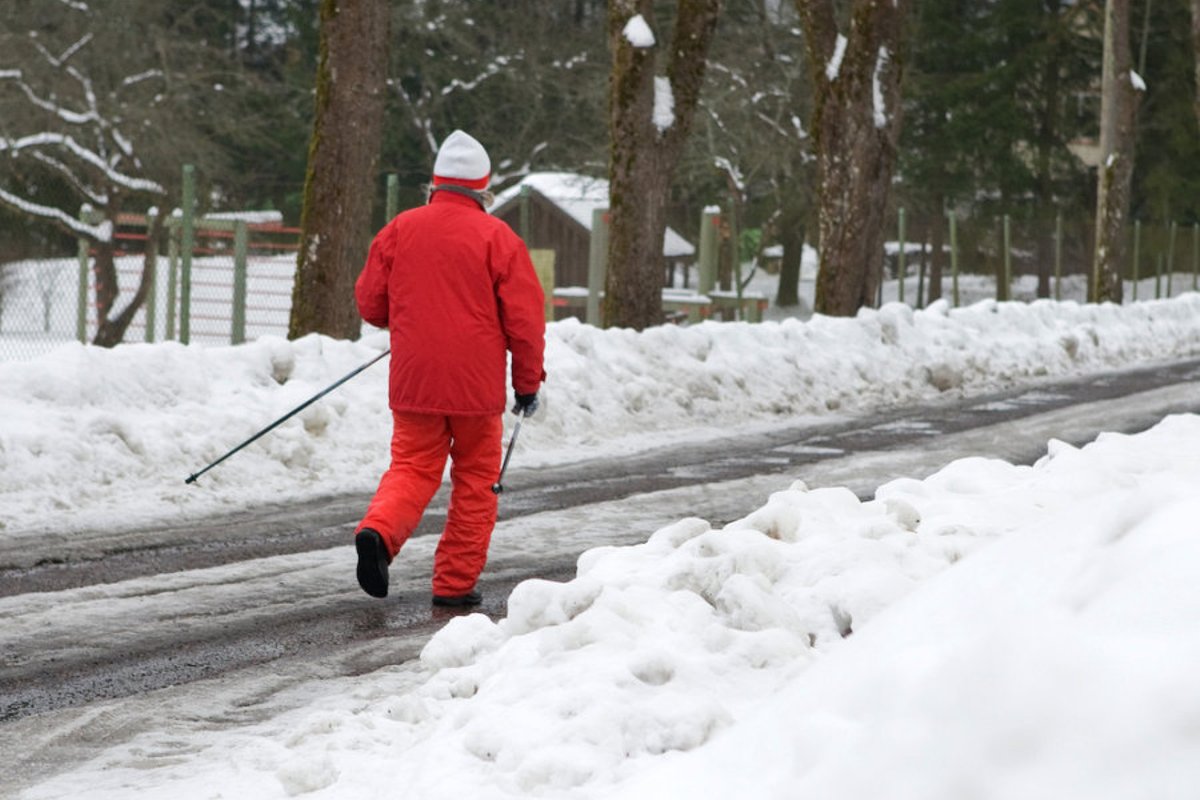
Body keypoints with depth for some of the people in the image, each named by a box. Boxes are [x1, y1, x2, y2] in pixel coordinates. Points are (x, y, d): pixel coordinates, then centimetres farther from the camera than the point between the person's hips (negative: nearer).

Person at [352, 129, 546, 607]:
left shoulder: (399, 230, 3)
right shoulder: (497, 237, -6)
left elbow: (370, 304, 10)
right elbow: (525, 317, -6)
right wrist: (528, 382, 5)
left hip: (413, 382, 3)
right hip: (477, 385, -2)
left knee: (412, 467, 10)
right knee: (475, 479, 9)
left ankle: (380, 531, -18)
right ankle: (455, 582, 9)